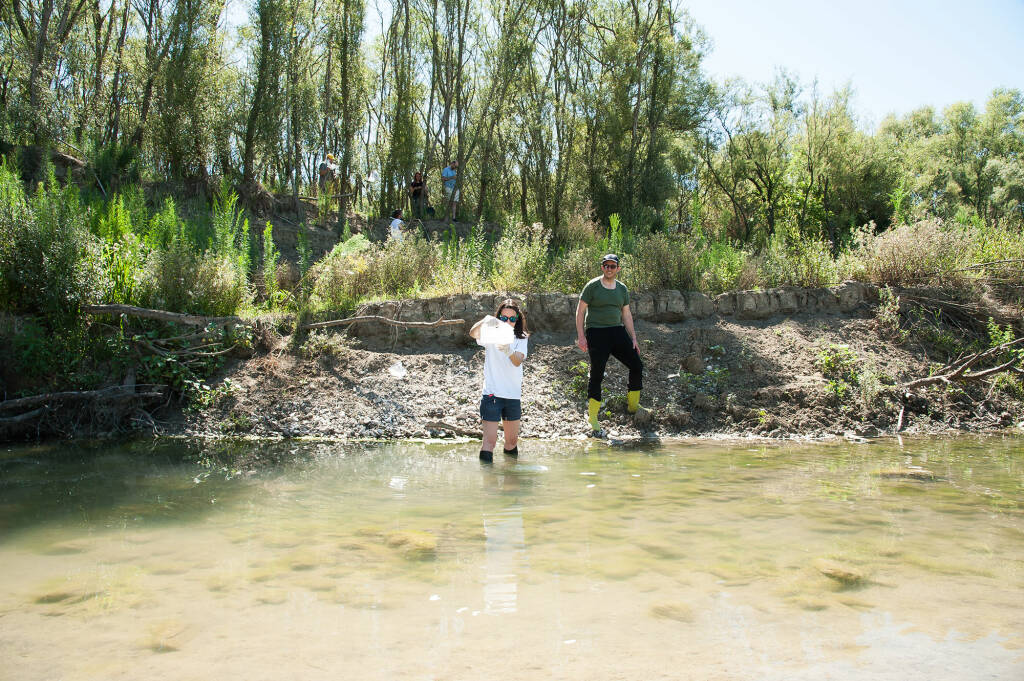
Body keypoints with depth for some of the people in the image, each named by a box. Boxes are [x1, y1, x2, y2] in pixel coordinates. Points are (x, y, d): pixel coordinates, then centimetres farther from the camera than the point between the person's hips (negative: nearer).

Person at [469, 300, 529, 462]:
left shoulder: (521, 339, 8)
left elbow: (518, 361, -12)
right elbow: (473, 333, -21)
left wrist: (509, 351, -35)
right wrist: (485, 320, -42)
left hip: (513, 395, 4)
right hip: (492, 394, -3)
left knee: (512, 442, 14)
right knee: (489, 440, -10)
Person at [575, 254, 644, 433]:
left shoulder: (622, 288, 12)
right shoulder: (592, 286, -3)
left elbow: (626, 314, 17)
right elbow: (580, 311, -3)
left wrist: (633, 338, 12)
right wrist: (581, 336, -10)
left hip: (617, 331, 5)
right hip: (596, 333, -5)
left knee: (637, 365, 1)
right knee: (597, 373, -7)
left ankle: (633, 405, 19)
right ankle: (592, 416, 3)